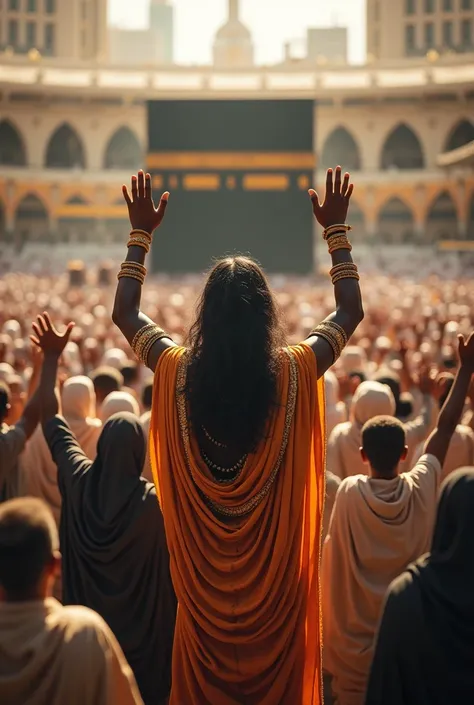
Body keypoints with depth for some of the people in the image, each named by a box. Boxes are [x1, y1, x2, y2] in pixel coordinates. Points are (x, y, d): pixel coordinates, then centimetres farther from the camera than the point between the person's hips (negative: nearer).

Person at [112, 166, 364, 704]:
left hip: (203, 570, 1)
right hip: (276, 565, -1)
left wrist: (141, 233, 8)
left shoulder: (177, 372, -14)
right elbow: (351, 311, 1)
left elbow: (124, 312, 5)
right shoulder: (295, 372, -16)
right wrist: (336, 230, 6)